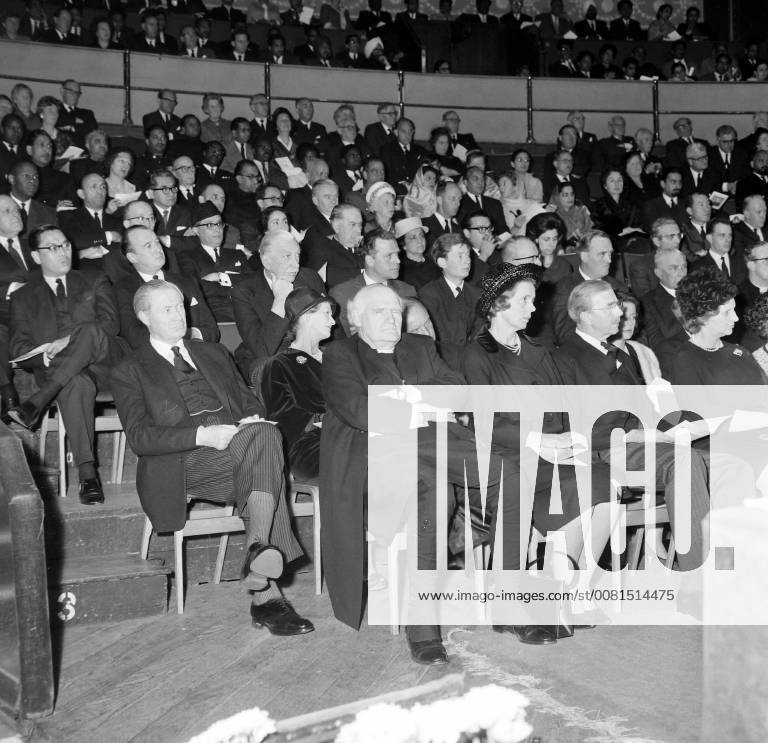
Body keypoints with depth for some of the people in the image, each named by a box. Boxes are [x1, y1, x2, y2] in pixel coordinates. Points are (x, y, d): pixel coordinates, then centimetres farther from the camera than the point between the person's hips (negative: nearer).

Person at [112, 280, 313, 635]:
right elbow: (139, 437, -1)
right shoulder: (130, 372, 12)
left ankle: (259, 550, -43)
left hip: (239, 443, 5)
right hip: (184, 464, -4)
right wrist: (201, 435, -15)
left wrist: (254, 418, -2)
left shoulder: (214, 353, 28)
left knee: (263, 432, -33)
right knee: (266, 436, -33)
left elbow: (249, 402, 24)